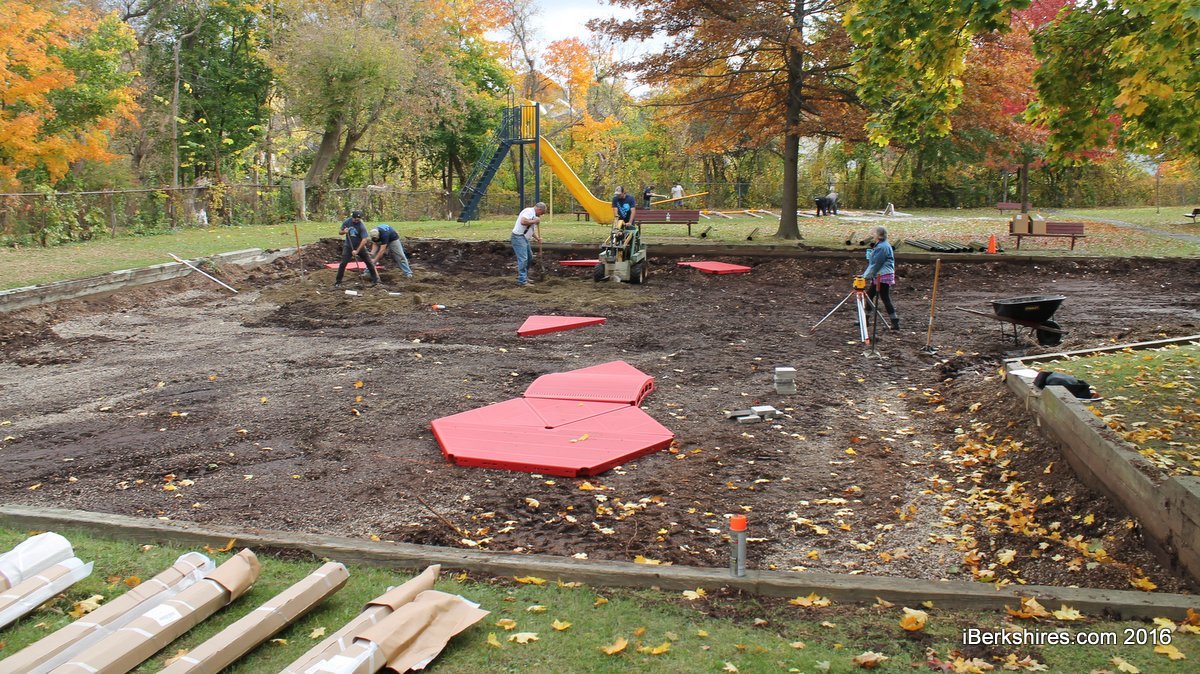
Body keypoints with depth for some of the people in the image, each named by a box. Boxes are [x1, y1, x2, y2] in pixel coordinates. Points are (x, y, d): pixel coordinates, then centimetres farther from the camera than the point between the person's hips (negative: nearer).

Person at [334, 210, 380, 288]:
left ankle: (375, 279, 17)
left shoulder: (362, 226, -21)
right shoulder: (346, 222, -10)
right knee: (343, 263, -9)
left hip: (360, 246, -1)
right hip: (348, 246, 1)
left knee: (369, 262, 2)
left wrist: (357, 251, -28)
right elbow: (340, 232, 4)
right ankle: (337, 282, 0)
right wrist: (344, 232, -21)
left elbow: (364, 240, -25)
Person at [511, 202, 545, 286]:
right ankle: (522, 281, -13)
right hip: (518, 237, -11)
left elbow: (532, 230, 25)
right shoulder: (529, 211, -13)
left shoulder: (533, 215, 20)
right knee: (523, 259, -13)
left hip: (525, 238, 11)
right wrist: (534, 221, -18)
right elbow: (523, 222, -30)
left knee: (529, 257, 19)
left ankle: (524, 277, 30)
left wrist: (537, 238, 10)